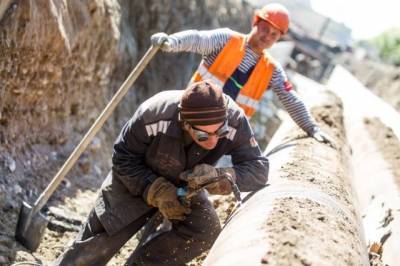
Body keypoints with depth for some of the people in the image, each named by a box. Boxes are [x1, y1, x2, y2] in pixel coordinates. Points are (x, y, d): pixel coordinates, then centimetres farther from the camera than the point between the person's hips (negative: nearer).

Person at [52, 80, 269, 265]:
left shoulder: (235, 121, -32)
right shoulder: (153, 116, -36)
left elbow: (259, 169, -29)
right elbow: (123, 159, -22)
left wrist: (219, 177, -47)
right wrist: (156, 191, -35)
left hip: (184, 186, 2)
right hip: (136, 182, -2)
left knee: (207, 230, -24)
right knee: (94, 248, -5)